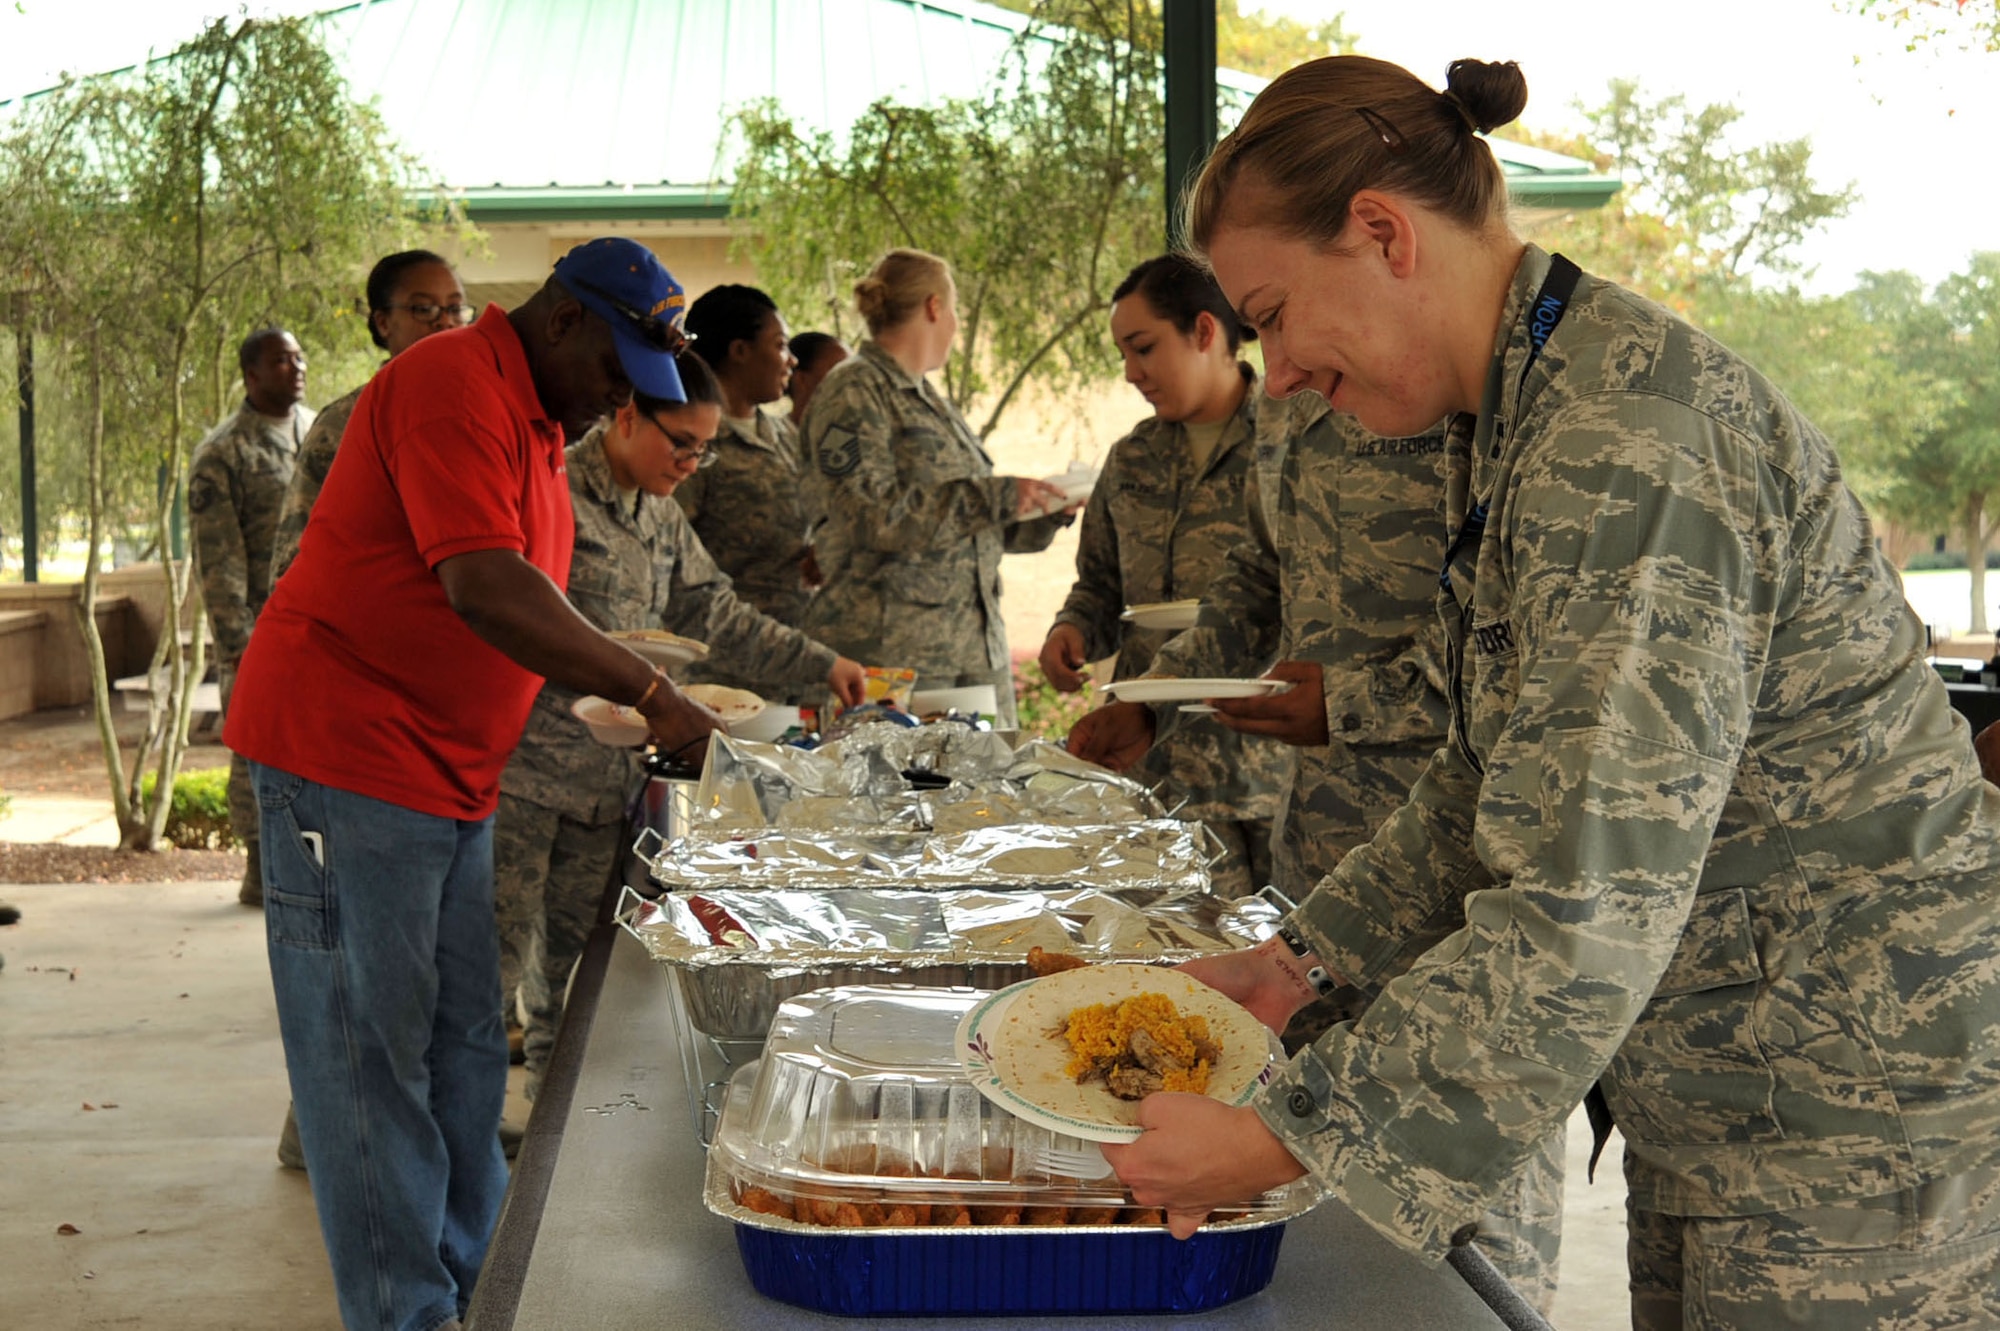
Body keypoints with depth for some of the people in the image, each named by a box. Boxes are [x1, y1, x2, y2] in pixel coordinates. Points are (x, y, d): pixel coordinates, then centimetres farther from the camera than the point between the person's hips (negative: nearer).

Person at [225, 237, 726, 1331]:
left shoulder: (533, 421, 17)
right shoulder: (454, 385, -15)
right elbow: (484, 588, -26)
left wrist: (631, 707, 9)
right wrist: (651, 694, -25)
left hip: (449, 779, 10)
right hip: (345, 753, -10)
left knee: (461, 1052, 13)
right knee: (370, 1055, -2)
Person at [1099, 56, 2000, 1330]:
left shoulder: (1627, 440, -25)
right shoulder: (1517, 418, 7)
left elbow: (1589, 909, -30)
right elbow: (1504, 780, 16)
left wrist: (1284, 1139, -25)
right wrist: (1303, 958, 10)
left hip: (1860, 1116, -9)